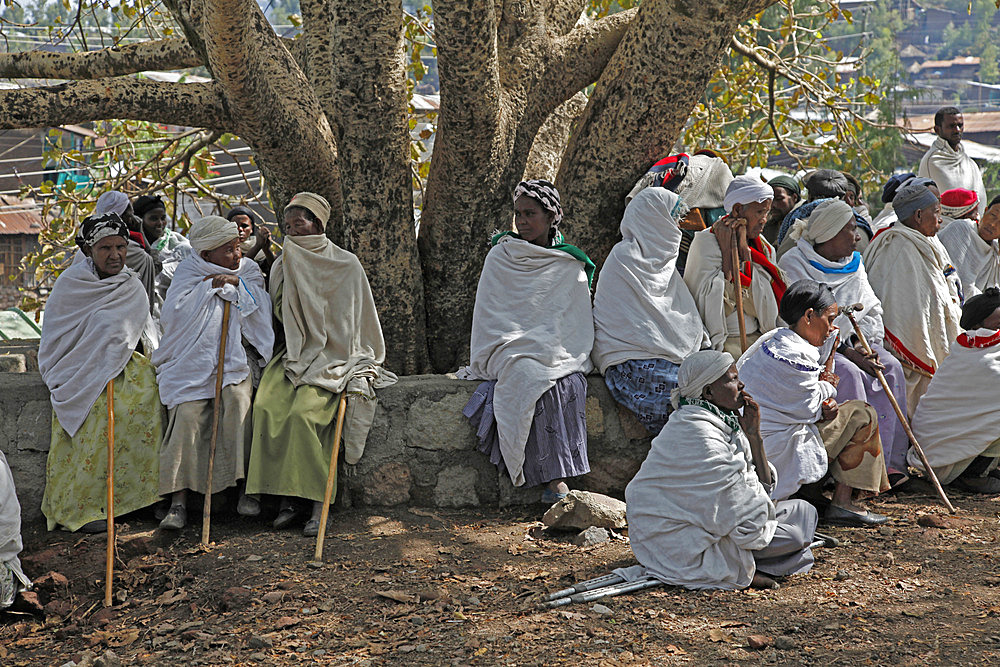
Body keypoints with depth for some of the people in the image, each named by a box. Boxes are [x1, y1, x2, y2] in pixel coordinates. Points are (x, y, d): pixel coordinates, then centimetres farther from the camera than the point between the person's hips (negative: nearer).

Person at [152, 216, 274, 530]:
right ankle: (178, 501, -24)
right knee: (187, 413, -24)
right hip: (192, 362, -1)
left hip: (233, 363, 1)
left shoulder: (248, 272, 12)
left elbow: (260, 317, 1)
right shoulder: (188, 272, 8)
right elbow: (173, 314, -6)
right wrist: (208, 287, -7)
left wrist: (236, 285, -9)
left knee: (238, 398, -30)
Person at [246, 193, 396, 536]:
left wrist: (347, 370, -7)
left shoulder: (346, 265, 1)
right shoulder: (282, 265, 14)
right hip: (293, 355, 4)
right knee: (267, 407, -25)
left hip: (333, 357, -4)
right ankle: (286, 498, -21)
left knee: (304, 412, -31)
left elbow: (349, 323, 0)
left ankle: (319, 500, -23)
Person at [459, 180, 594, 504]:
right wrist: (524, 348, -8)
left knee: (569, 382, -33)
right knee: (532, 376, -34)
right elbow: (491, 319, 6)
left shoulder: (572, 266, 12)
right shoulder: (500, 258, 9)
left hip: (561, 353, 1)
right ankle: (555, 478, -36)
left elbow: (580, 322, 11)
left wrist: (568, 355, -6)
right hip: (511, 352, -1)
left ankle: (557, 479, -35)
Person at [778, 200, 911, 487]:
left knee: (891, 368, -18)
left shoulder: (854, 264, 12)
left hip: (848, 342, 6)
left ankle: (889, 460, -18)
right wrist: (845, 351, -22)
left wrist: (864, 343, -8)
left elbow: (873, 311, 13)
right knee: (849, 373, -31)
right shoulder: (794, 265, -10)